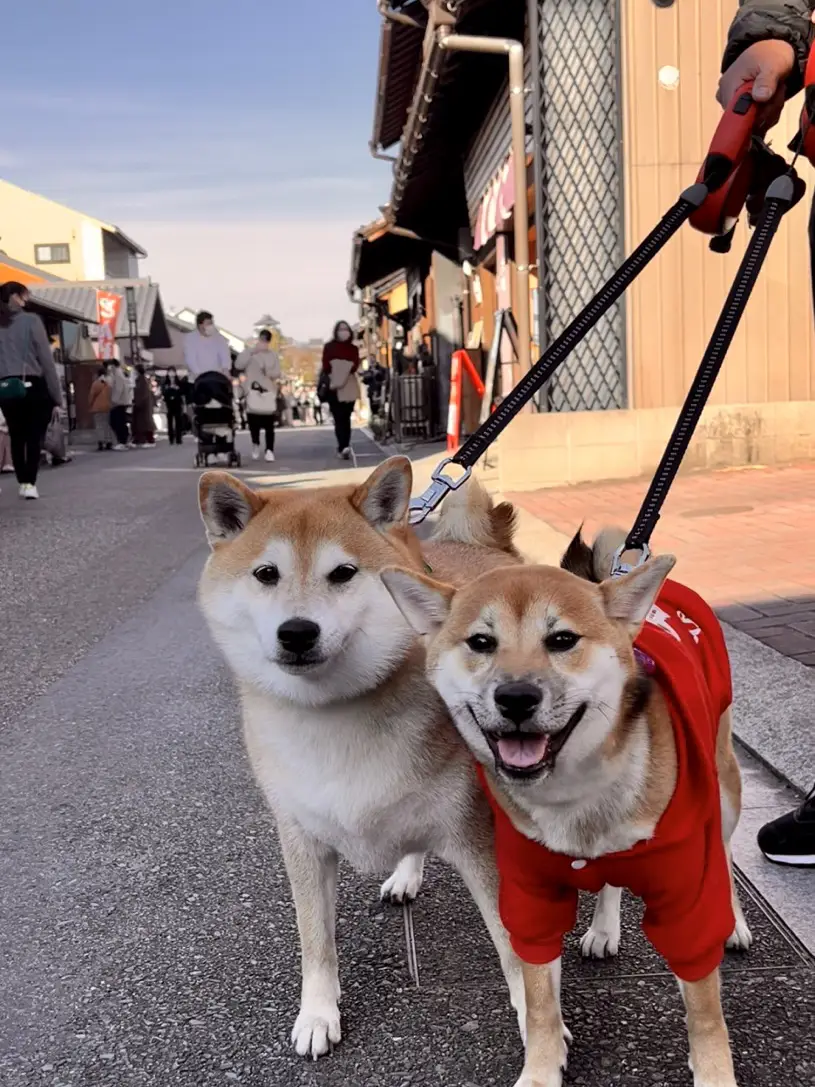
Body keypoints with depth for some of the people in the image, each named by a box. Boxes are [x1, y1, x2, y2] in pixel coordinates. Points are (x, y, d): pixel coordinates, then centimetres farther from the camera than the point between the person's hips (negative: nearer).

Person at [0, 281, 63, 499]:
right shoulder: (31, 321, -2)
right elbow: (47, 360, -5)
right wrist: (57, 396, -2)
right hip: (33, 387, -4)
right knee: (34, 437, 1)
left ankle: (23, 483, 18)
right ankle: (30, 483, -6)